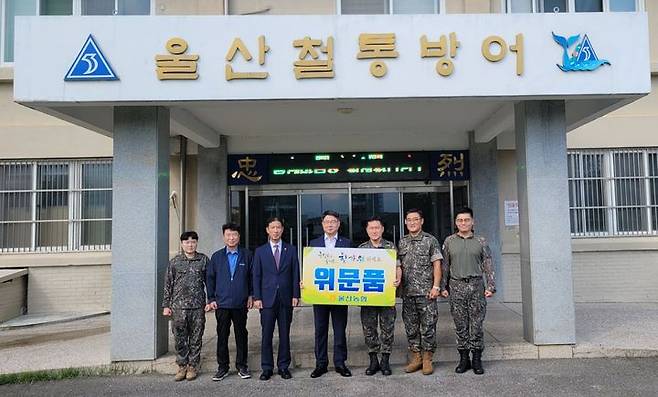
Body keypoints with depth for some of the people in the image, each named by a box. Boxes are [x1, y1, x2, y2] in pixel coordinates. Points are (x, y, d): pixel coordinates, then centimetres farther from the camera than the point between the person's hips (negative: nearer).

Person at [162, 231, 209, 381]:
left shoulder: (204, 260, 4)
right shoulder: (174, 262, 4)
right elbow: (168, 285, 7)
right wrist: (166, 305, 4)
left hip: (198, 306, 0)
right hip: (179, 306, 0)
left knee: (195, 338, 6)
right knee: (180, 338, 4)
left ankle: (193, 367, 18)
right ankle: (182, 366, 18)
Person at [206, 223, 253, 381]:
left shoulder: (247, 255, 4)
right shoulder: (217, 256, 7)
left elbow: (252, 276, 6)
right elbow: (210, 278, 9)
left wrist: (251, 295, 1)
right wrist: (211, 299, 3)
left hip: (241, 303, 0)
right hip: (221, 303, 1)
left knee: (241, 335, 7)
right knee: (222, 336, 5)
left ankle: (242, 366, 19)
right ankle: (222, 367, 17)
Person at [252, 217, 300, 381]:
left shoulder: (291, 249, 7)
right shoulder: (260, 251, 6)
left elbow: (295, 274, 5)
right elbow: (256, 276, 4)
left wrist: (295, 295, -2)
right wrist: (257, 297, -3)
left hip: (286, 299, 1)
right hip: (267, 298, 0)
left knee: (284, 335, 6)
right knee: (266, 335, 2)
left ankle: (283, 366, 17)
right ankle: (267, 368, 13)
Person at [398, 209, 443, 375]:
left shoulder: (430, 240, -1)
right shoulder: (401, 243, 12)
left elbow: (436, 265, -4)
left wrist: (435, 286, -11)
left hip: (426, 292, -4)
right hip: (407, 293, 4)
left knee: (428, 326, 0)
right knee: (411, 327, 9)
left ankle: (427, 359, 11)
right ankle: (416, 357, 21)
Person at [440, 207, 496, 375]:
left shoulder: (481, 241, 6)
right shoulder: (449, 241, 8)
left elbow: (488, 266, 6)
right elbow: (445, 266, 9)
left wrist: (491, 286, -2)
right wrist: (443, 287, 5)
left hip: (476, 285, 0)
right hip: (456, 286, 1)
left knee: (476, 324, 1)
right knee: (460, 325, 5)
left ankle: (477, 359, 12)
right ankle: (464, 358, 15)